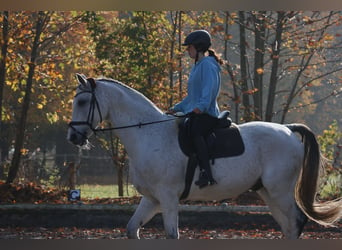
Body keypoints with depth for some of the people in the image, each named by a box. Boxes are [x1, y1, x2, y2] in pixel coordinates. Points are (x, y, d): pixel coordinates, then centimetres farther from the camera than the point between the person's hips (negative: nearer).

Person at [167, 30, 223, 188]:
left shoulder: (208, 65, -6)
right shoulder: (197, 67, 25)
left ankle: (206, 174, -47)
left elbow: (209, 88, -22)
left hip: (207, 114, -11)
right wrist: (176, 109, 28)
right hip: (195, 113, 11)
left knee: (195, 132, -36)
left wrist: (201, 106, -37)